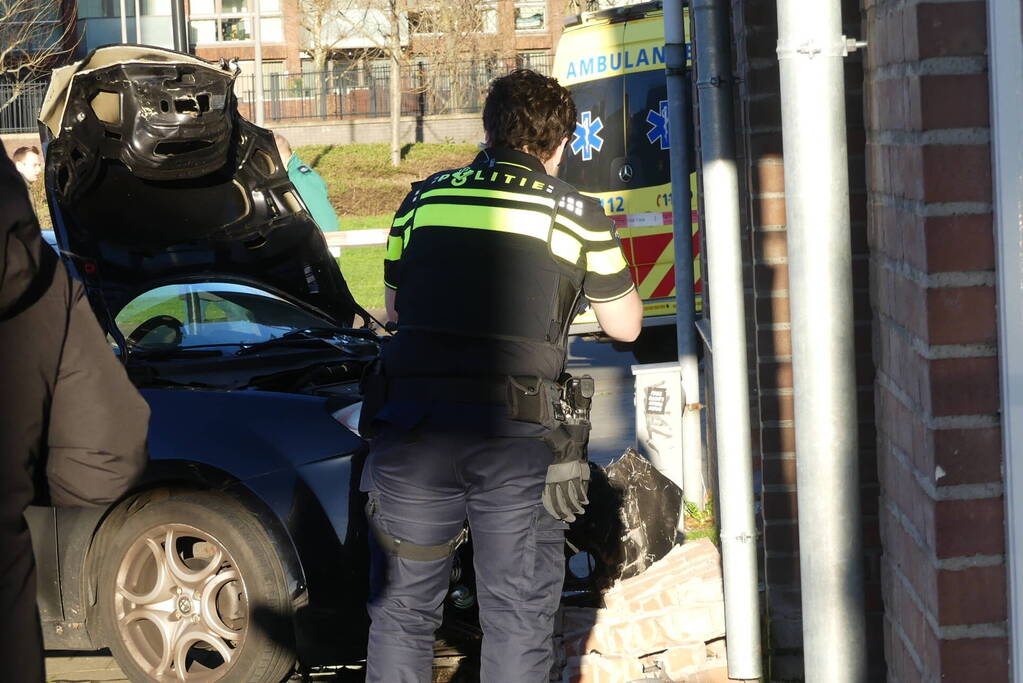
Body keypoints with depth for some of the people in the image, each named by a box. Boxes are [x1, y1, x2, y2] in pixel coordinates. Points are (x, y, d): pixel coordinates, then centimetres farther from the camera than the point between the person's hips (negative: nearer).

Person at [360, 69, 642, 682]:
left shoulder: (425, 198, 11)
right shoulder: (578, 214, 5)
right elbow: (625, 326, 17)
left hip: (412, 425, 2)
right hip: (517, 435, -2)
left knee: (403, 610, 12)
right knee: (518, 616, 8)